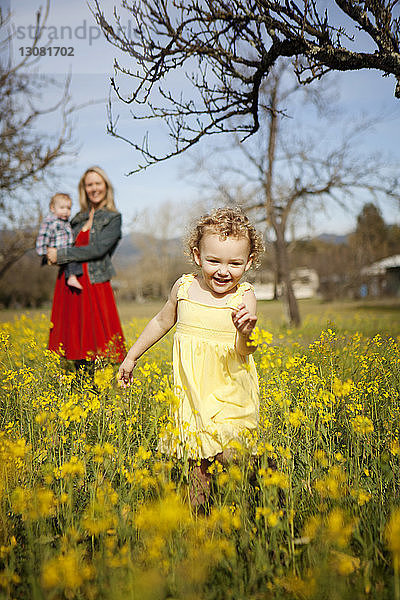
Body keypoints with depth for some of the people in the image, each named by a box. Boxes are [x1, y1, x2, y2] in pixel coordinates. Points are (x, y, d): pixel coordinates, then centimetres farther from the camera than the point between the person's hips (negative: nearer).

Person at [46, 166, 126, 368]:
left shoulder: (113, 218, -1)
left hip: (93, 284, -5)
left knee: (92, 335, -8)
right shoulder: (79, 217, 17)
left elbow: (99, 249, -13)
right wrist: (52, 254, -2)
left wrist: (61, 255, -13)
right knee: (75, 334, 5)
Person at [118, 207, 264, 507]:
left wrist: (245, 334, -39)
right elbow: (161, 322, 16)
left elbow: (244, 352, -16)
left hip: (230, 394, -3)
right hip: (191, 390, 3)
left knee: (229, 455, -12)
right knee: (197, 460, 9)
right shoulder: (185, 287, 0)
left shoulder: (244, 295, -9)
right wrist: (131, 357, 22)